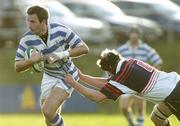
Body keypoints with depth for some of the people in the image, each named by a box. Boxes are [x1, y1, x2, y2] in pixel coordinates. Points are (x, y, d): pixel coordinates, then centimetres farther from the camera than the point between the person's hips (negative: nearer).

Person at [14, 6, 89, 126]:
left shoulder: (60, 30, -25)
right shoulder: (27, 39, -16)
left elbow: (84, 48, -20)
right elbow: (17, 67, -14)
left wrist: (60, 55, -31)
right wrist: (32, 60, -35)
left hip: (67, 76, -5)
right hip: (49, 77, 5)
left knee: (48, 112, -20)